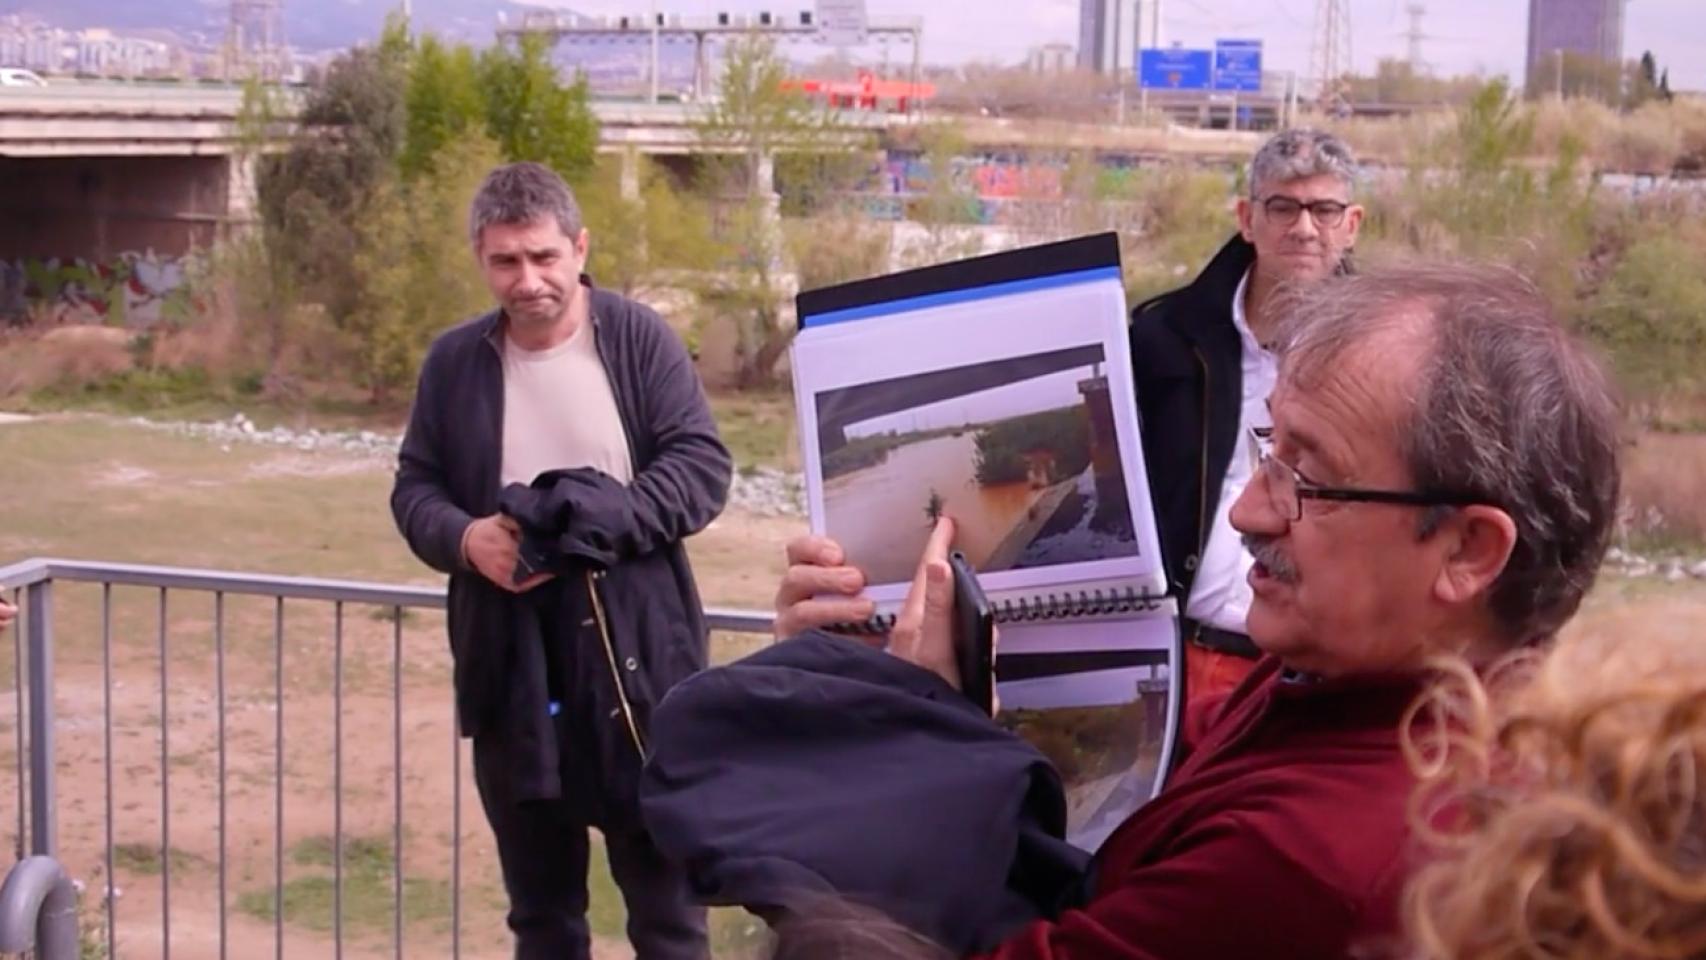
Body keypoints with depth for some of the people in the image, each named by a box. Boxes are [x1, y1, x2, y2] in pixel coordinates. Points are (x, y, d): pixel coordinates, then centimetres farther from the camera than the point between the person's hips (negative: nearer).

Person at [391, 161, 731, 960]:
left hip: (634, 656, -3)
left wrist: (604, 518, -22)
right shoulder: (455, 361, 4)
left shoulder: (639, 339, -3)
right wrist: (464, 538, -13)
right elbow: (415, 487, 9)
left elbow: (702, 465, -7)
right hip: (509, 663, 3)